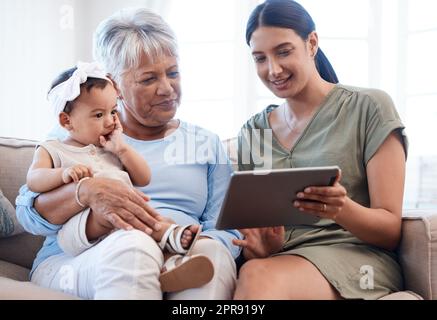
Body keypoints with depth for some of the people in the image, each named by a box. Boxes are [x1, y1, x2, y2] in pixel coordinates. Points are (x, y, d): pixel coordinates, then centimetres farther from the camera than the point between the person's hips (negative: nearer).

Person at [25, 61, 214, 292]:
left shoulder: (113, 151, 29)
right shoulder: (51, 150, 17)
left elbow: (143, 179, 20)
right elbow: (33, 180, -1)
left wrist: (122, 149, 9)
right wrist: (64, 173, -20)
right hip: (76, 232, -5)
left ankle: (167, 264, -55)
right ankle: (170, 235, -39)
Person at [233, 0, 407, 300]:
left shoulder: (370, 107, 0)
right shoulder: (252, 132, 12)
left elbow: (391, 230, -2)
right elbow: (251, 230, 10)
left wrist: (341, 209, -23)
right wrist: (263, 248, -14)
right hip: (278, 261, 4)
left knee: (257, 277, -34)